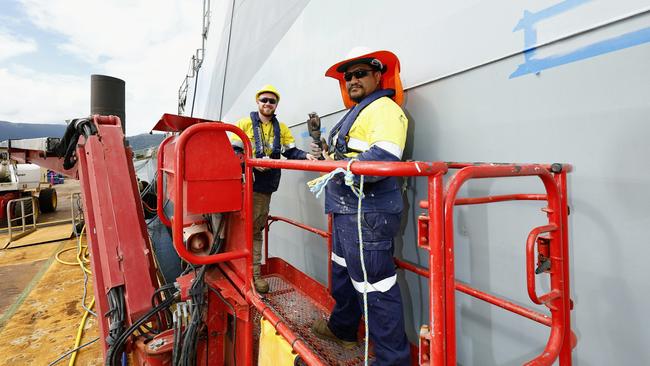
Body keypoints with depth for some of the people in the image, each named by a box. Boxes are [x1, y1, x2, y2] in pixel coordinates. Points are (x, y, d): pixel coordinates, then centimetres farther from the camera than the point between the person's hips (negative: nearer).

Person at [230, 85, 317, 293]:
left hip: (266, 185, 4)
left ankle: (254, 272, 20)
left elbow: (290, 152, 7)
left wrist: (305, 156, -12)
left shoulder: (281, 128, 13)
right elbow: (234, 152, -5)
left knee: (257, 227, 12)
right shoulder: (245, 123, 1)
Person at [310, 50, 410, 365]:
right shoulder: (356, 113, 23)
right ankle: (342, 328, 45)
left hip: (367, 212, -11)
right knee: (343, 272, 24)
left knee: (374, 285, -5)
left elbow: (383, 158, -27)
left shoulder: (384, 108, -9)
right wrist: (326, 154, 11)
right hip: (347, 210, 11)